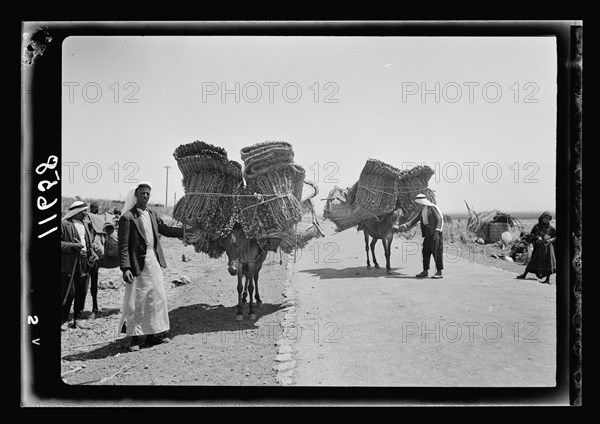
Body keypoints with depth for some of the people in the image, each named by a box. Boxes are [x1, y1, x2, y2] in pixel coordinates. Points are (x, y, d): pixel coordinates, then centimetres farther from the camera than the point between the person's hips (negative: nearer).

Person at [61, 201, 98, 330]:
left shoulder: (84, 225, 18)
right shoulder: (64, 224, -6)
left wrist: (92, 255, 7)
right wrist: (73, 246, -19)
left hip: (84, 263, 7)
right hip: (69, 265, -7)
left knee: (82, 293, 9)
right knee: (68, 293, -4)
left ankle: (77, 319, 19)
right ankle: (63, 320, 8)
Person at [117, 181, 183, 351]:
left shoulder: (152, 214, 10)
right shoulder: (127, 217, -11)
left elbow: (165, 230, 22)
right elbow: (123, 246, -13)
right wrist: (125, 268, -20)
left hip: (154, 262, 7)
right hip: (138, 264, -7)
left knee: (157, 298, 12)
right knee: (136, 301, 1)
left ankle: (154, 334, 24)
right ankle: (135, 338, 14)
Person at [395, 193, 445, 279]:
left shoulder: (432, 208, -9)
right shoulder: (423, 210, 16)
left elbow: (439, 220, -14)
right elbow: (414, 220, 16)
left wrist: (436, 232, -21)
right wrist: (403, 226, 7)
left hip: (435, 233, -9)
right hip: (427, 233, 9)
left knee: (437, 252, -7)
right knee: (425, 252, 10)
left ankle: (439, 272, -2)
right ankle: (425, 271, 18)